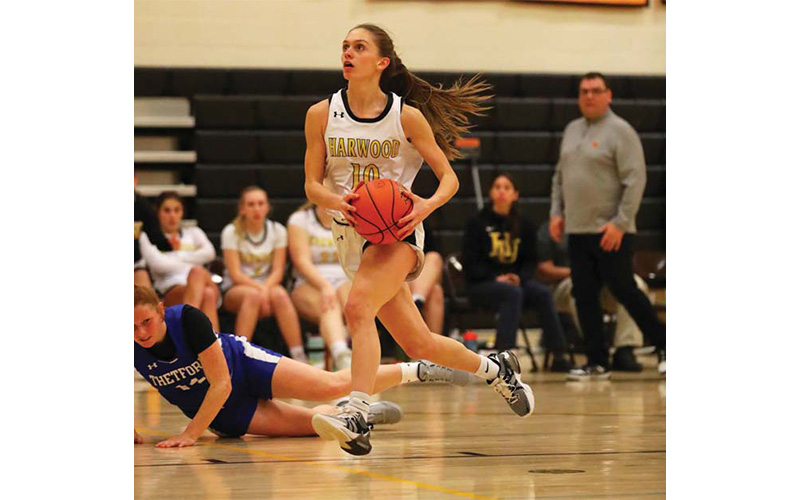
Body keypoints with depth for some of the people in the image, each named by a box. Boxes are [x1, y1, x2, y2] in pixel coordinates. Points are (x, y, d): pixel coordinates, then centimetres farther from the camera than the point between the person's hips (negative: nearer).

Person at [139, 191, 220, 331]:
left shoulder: (193, 233, 31)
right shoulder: (148, 237, 20)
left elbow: (209, 253, 9)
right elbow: (157, 263, -1)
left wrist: (177, 256, 5)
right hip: (171, 291, -4)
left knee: (209, 294, -38)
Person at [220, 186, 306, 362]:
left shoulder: (277, 230, 5)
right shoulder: (231, 232, -3)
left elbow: (278, 271, -1)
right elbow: (235, 274, -10)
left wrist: (266, 289, -22)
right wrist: (259, 288, -25)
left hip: (268, 286, 2)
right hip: (235, 290, -2)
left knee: (280, 294, -34)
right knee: (252, 295, -37)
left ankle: (298, 355, -38)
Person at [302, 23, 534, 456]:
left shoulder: (407, 116, -5)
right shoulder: (321, 115, 2)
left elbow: (449, 177, 1)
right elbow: (311, 184, 3)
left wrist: (427, 205, -20)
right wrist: (337, 200, -19)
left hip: (397, 231, -4)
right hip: (351, 236, 4)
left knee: (358, 308, -31)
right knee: (419, 344, 9)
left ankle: (357, 417, -40)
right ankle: (495, 369, 36)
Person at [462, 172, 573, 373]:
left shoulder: (523, 225, 13)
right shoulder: (477, 223, 2)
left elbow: (530, 260, 13)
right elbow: (471, 263, -3)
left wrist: (518, 277, -9)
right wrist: (496, 278, -17)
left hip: (515, 280, 4)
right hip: (481, 285, -4)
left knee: (543, 292, -26)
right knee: (513, 293, -36)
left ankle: (558, 355, -27)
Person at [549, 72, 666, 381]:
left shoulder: (620, 131, -8)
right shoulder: (572, 131, 15)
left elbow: (635, 180, -14)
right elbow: (560, 177, 22)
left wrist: (620, 222, -19)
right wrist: (556, 212, 11)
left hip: (611, 233, -7)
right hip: (577, 231, 7)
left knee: (625, 292, -5)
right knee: (584, 297, 4)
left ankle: (664, 346, 10)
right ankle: (597, 363, 9)